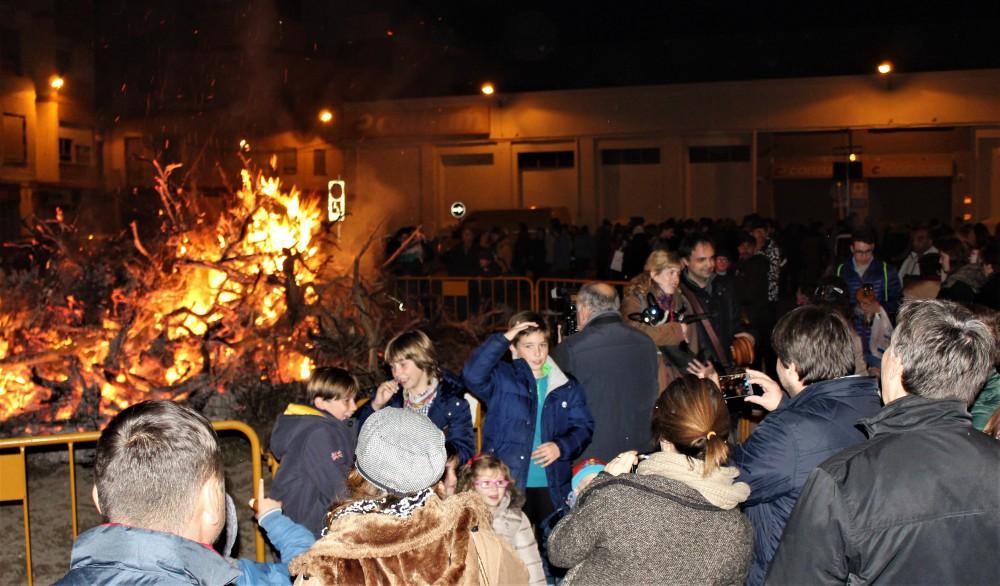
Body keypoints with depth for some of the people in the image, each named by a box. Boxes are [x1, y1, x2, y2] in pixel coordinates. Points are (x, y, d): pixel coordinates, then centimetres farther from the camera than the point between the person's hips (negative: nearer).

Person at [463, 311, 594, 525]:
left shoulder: (566, 386, 10)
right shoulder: (501, 379, 0)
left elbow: (583, 427, 8)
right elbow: (472, 374, -20)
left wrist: (561, 447, -11)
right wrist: (503, 339, -19)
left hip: (553, 487, 3)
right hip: (508, 487, -3)